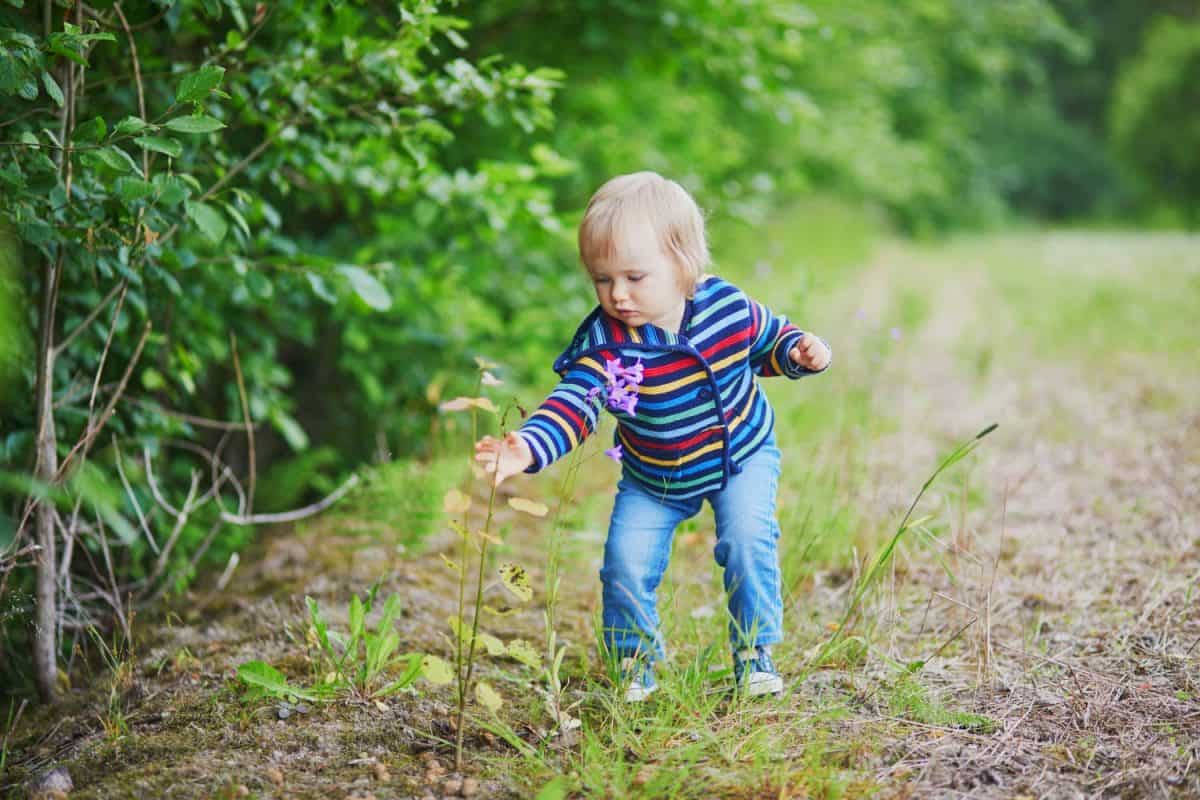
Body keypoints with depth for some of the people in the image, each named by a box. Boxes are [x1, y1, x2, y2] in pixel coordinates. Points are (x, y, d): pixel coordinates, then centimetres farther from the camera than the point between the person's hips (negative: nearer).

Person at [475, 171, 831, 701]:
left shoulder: (727, 305, -20)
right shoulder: (605, 344, -27)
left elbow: (768, 340, 1)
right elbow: (573, 403, -38)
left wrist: (799, 351, -20)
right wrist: (527, 448, -55)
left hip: (742, 456, 0)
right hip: (653, 478, 0)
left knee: (747, 541, -17)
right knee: (626, 559, -9)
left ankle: (754, 652, 7)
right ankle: (634, 658, 18)